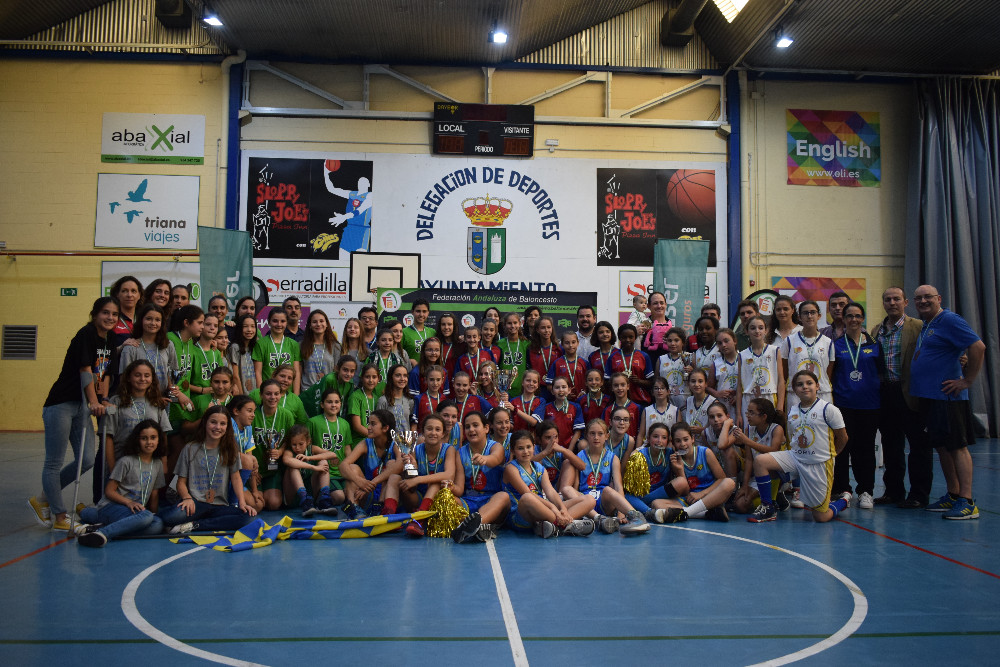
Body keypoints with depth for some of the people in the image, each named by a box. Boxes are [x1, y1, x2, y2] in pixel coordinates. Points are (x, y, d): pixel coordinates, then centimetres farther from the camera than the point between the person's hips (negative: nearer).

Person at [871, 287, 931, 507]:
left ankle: (919, 495, 10)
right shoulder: (876, 331, 13)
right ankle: (894, 491, 23)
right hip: (885, 395, 6)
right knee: (890, 445, 13)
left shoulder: (918, 327, -3)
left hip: (909, 394, -5)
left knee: (918, 444, 2)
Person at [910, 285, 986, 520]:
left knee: (957, 446, -7)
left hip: (946, 396, -9)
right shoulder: (924, 326, 17)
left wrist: (967, 381, -17)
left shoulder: (949, 320, -11)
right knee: (942, 446, 13)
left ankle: (967, 502, -4)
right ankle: (952, 496, 21)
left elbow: (978, 347, -20)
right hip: (927, 395, 9)